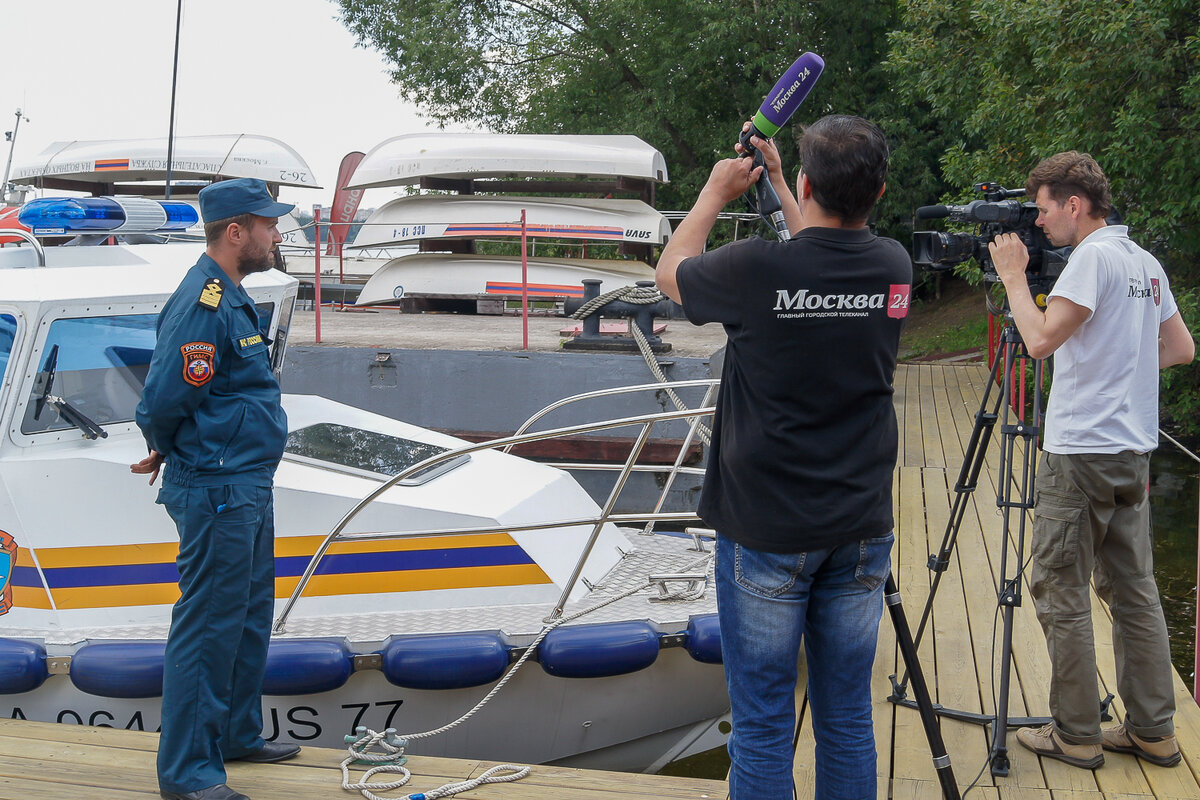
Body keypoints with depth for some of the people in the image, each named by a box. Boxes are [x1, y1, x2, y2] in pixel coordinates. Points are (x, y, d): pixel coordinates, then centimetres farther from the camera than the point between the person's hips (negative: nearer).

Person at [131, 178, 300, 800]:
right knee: (207, 627, -3)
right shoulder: (202, 303, -19)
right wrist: (169, 451, -4)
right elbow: (164, 401, -23)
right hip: (216, 490, -10)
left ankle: (237, 735, 34)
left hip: (247, 488, 10)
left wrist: (167, 451, 14)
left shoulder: (230, 297, 15)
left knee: (249, 617, 19)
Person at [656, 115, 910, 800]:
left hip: (767, 534, -4)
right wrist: (775, 182, 31)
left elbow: (671, 271, 6)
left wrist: (716, 192, 19)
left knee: (762, 725, 5)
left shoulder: (757, 269, -16)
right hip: (862, 531, 5)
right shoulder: (895, 267, -1)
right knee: (848, 719, 13)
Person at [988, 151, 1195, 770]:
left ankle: (1076, 735, 7)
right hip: (1133, 453, 9)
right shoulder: (1147, 262, 13)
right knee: (1134, 589, 12)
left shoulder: (1093, 257, -13)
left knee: (1061, 593, 0)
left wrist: (1013, 275, -8)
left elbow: (1041, 338, -20)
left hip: (1081, 454, -9)